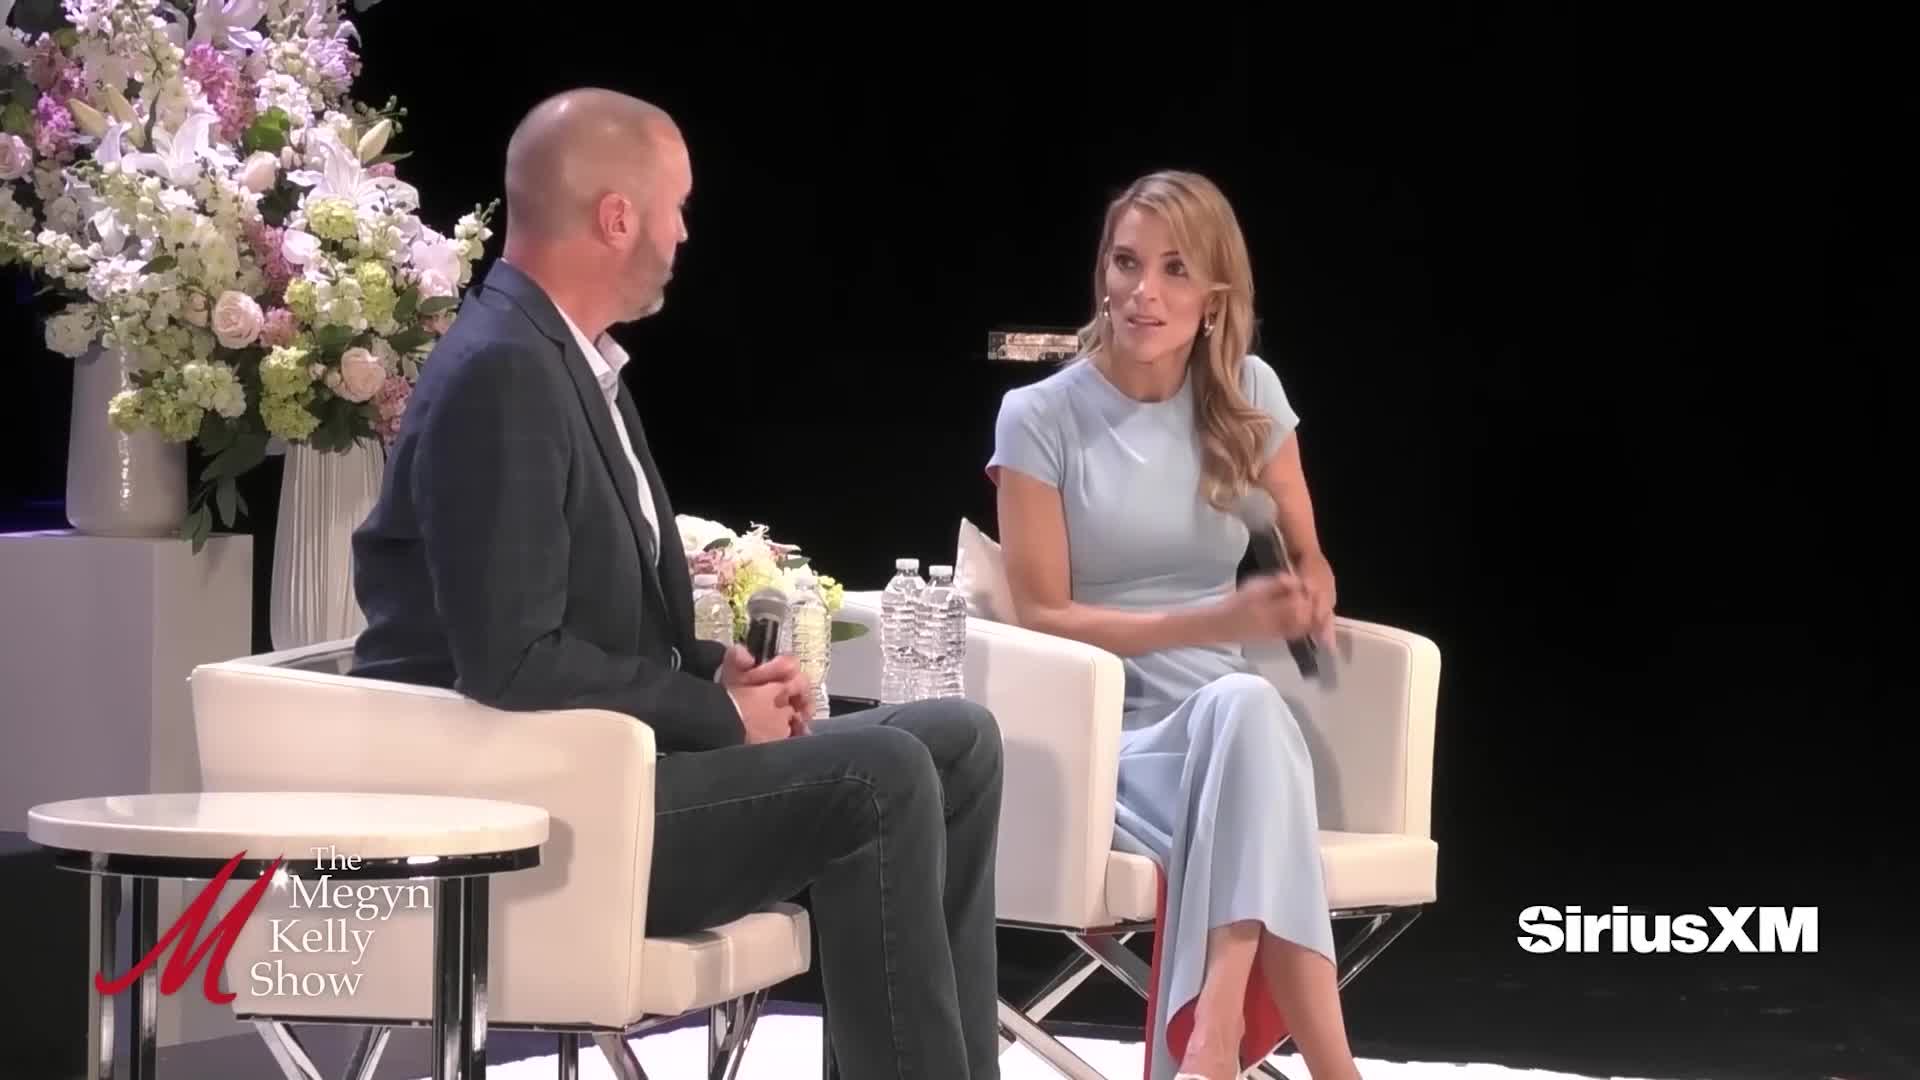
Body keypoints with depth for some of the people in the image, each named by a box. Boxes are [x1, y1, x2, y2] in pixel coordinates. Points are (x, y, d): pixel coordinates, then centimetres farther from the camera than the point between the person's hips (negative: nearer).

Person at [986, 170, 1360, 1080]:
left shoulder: (1249, 396, 10)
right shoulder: (1041, 417, -1)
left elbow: (1311, 567, 20)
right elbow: (1041, 617, -4)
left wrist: (1304, 602, -7)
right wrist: (1217, 620, -16)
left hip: (1234, 721, 3)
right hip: (1100, 737, -3)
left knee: (1245, 709, -37)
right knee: (1241, 707, -38)